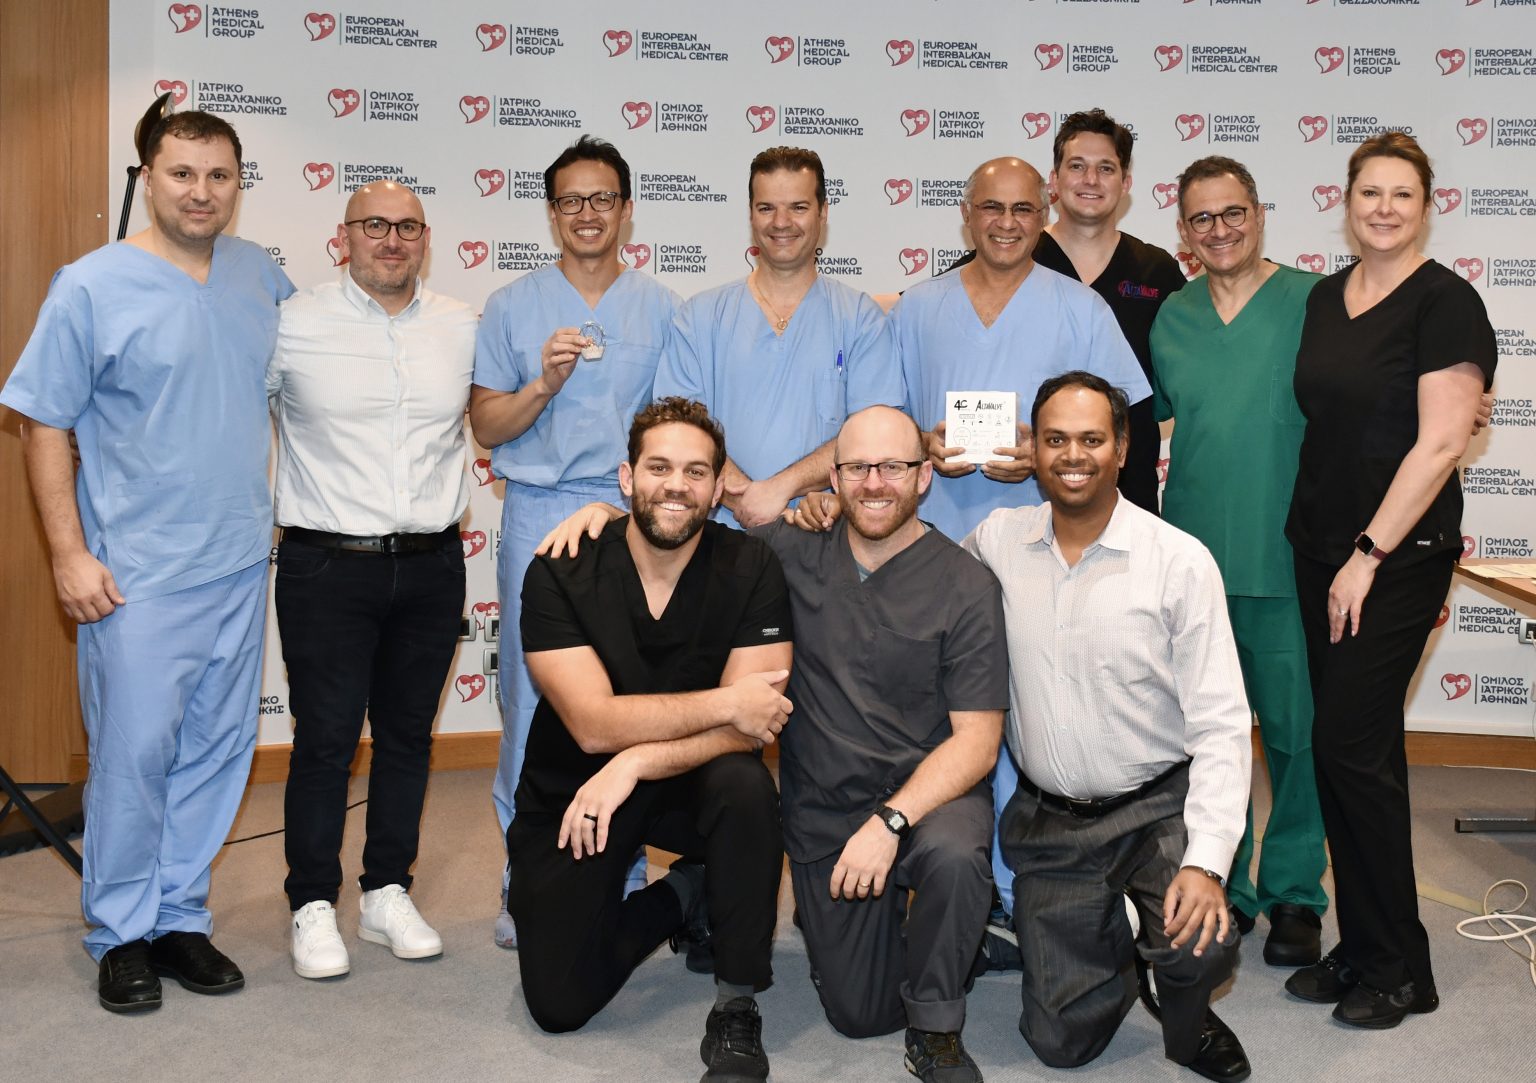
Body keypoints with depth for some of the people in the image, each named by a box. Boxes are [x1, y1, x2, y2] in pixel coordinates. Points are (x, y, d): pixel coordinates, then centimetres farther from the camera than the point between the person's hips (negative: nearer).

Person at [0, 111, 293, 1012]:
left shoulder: (261, 277, 6)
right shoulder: (92, 287, -6)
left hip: (241, 566, 5)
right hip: (137, 574, -5)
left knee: (217, 752, 10)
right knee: (134, 753, 0)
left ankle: (180, 916, 24)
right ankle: (122, 933, 16)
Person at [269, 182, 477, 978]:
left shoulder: (465, 328, 8)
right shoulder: (292, 324, -3)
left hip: (431, 567, 4)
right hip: (327, 566, -3)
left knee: (408, 733, 12)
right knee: (325, 737, 0)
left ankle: (387, 894, 26)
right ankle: (313, 906, 15)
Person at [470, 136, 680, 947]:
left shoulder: (661, 309, 9)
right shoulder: (512, 308, 8)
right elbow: (486, 426, 4)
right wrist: (547, 381, -11)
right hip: (539, 515, 0)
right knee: (531, 699, 2)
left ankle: (624, 874, 15)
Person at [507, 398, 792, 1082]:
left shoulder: (750, 570, -14)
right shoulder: (560, 575, -15)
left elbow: (753, 727, -21)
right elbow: (594, 724, -24)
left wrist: (635, 764, -32)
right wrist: (724, 702, -27)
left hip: (690, 785, 0)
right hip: (569, 792, 0)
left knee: (745, 784, -35)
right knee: (560, 1004, -8)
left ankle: (735, 1011, -15)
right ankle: (684, 895, 21)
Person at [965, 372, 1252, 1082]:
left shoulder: (1181, 562, -11)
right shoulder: (997, 540, -2)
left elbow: (1221, 726, -12)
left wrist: (1206, 862, -23)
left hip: (1159, 805, -2)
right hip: (1049, 820, 3)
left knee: (1199, 946, -30)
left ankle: (1185, 1018, 8)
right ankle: (1110, 933, 38)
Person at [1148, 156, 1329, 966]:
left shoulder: (1315, 302, -2)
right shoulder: (1170, 318, 10)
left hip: (1287, 565, -4)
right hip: (1191, 564, 4)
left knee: (1297, 732, 4)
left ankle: (1294, 893, 20)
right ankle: (1220, 888, 26)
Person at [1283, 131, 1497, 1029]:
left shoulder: (1445, 302, -9)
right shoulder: (1326, 299, 12)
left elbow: (1440, 443, -15)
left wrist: (1370, 553, -15)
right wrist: (1327, 547, 13)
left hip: (1398, 556, -7)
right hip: (1321, 549, 7)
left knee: (1351, 745, -8)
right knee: (1349, 747, 10)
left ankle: (1400, 969, 7)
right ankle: (1363, 947, 21)